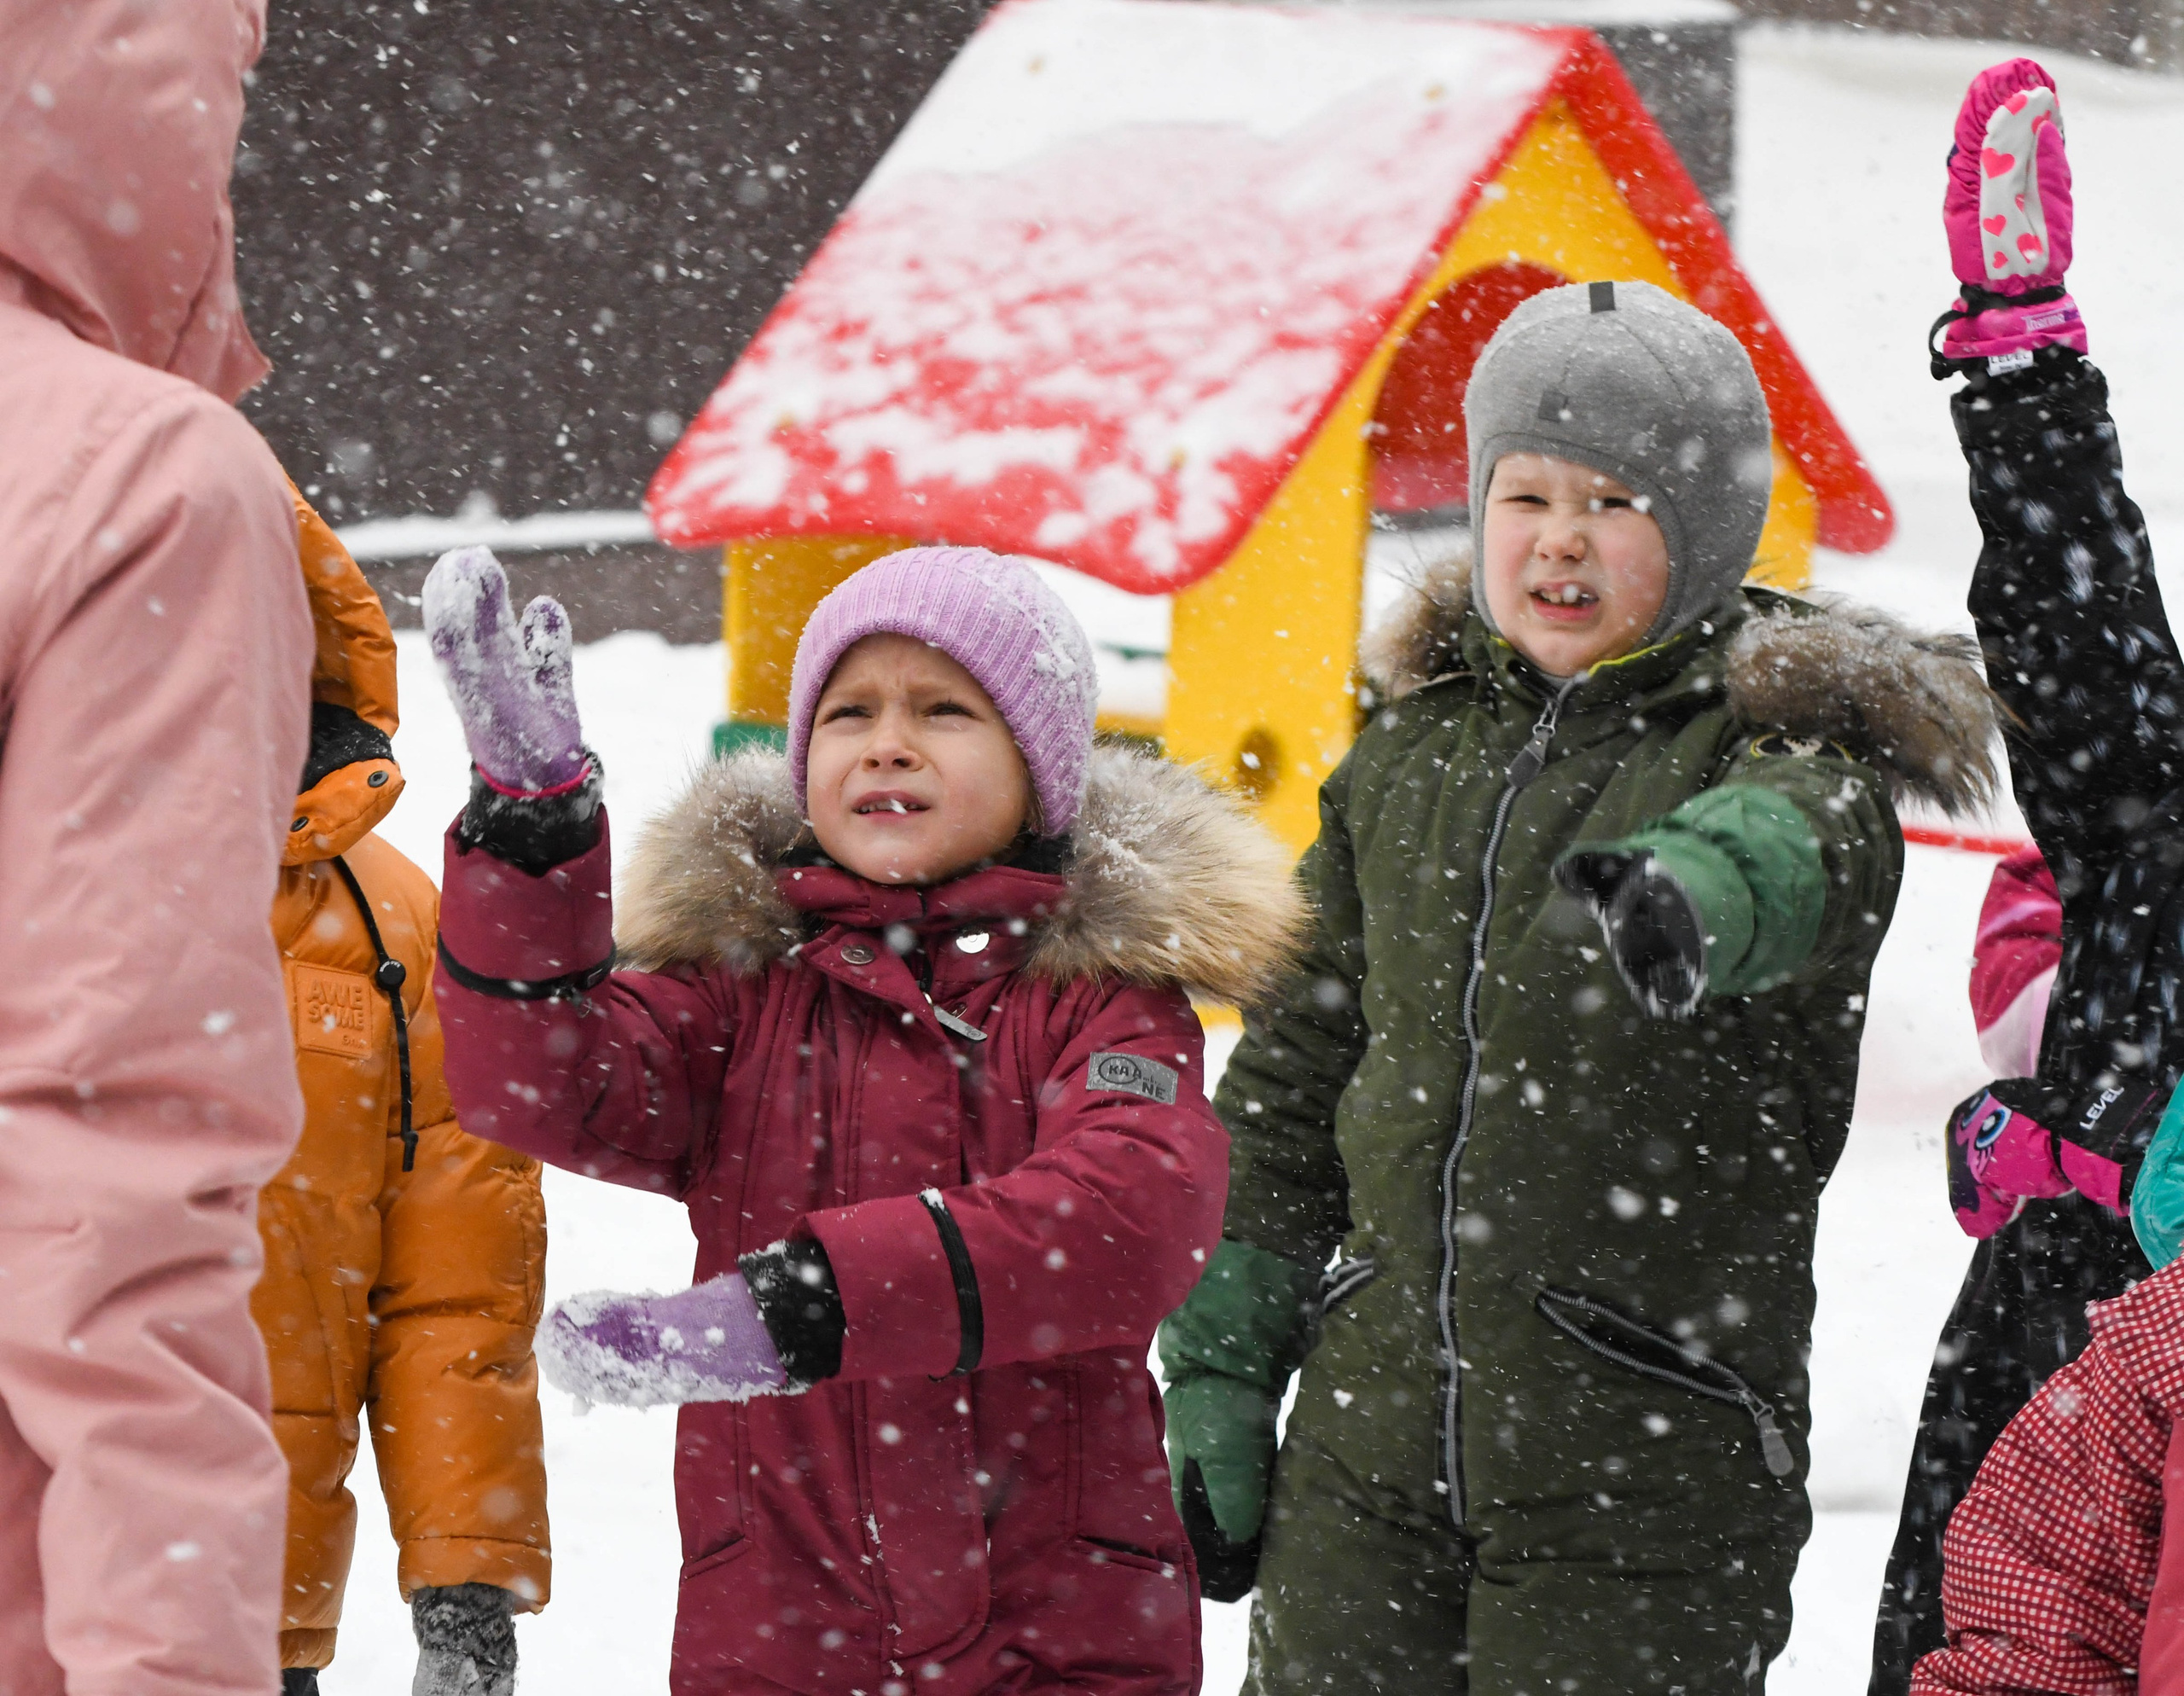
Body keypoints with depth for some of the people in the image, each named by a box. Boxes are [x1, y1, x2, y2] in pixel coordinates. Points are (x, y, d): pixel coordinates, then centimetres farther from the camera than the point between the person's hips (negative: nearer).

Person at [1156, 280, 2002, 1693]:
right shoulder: (1411, 750, 11)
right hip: (1366, 1447, 5)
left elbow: (1798, 847, -31)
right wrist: (1221, 1364, 12)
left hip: (1650, 1471, -5)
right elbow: (1293, 1077, 17)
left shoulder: (1788, 741, -5)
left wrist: (1685, 894, -56)